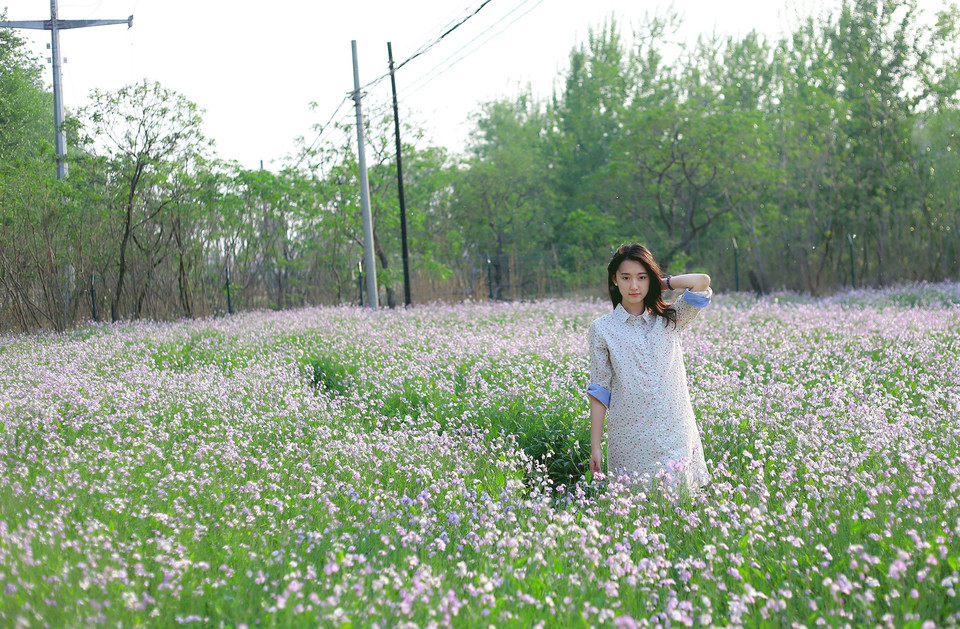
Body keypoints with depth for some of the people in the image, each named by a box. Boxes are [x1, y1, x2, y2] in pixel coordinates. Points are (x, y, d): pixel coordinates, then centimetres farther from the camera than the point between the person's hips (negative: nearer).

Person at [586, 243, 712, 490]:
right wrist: (595, 446, -1)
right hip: (630, 439, -1)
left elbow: (702, 281, -3)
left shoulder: (670, 320, 9)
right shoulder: (602, 329, 5)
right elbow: (599, 390, 3)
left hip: (676, 433, 1)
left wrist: (661, 283, 8)